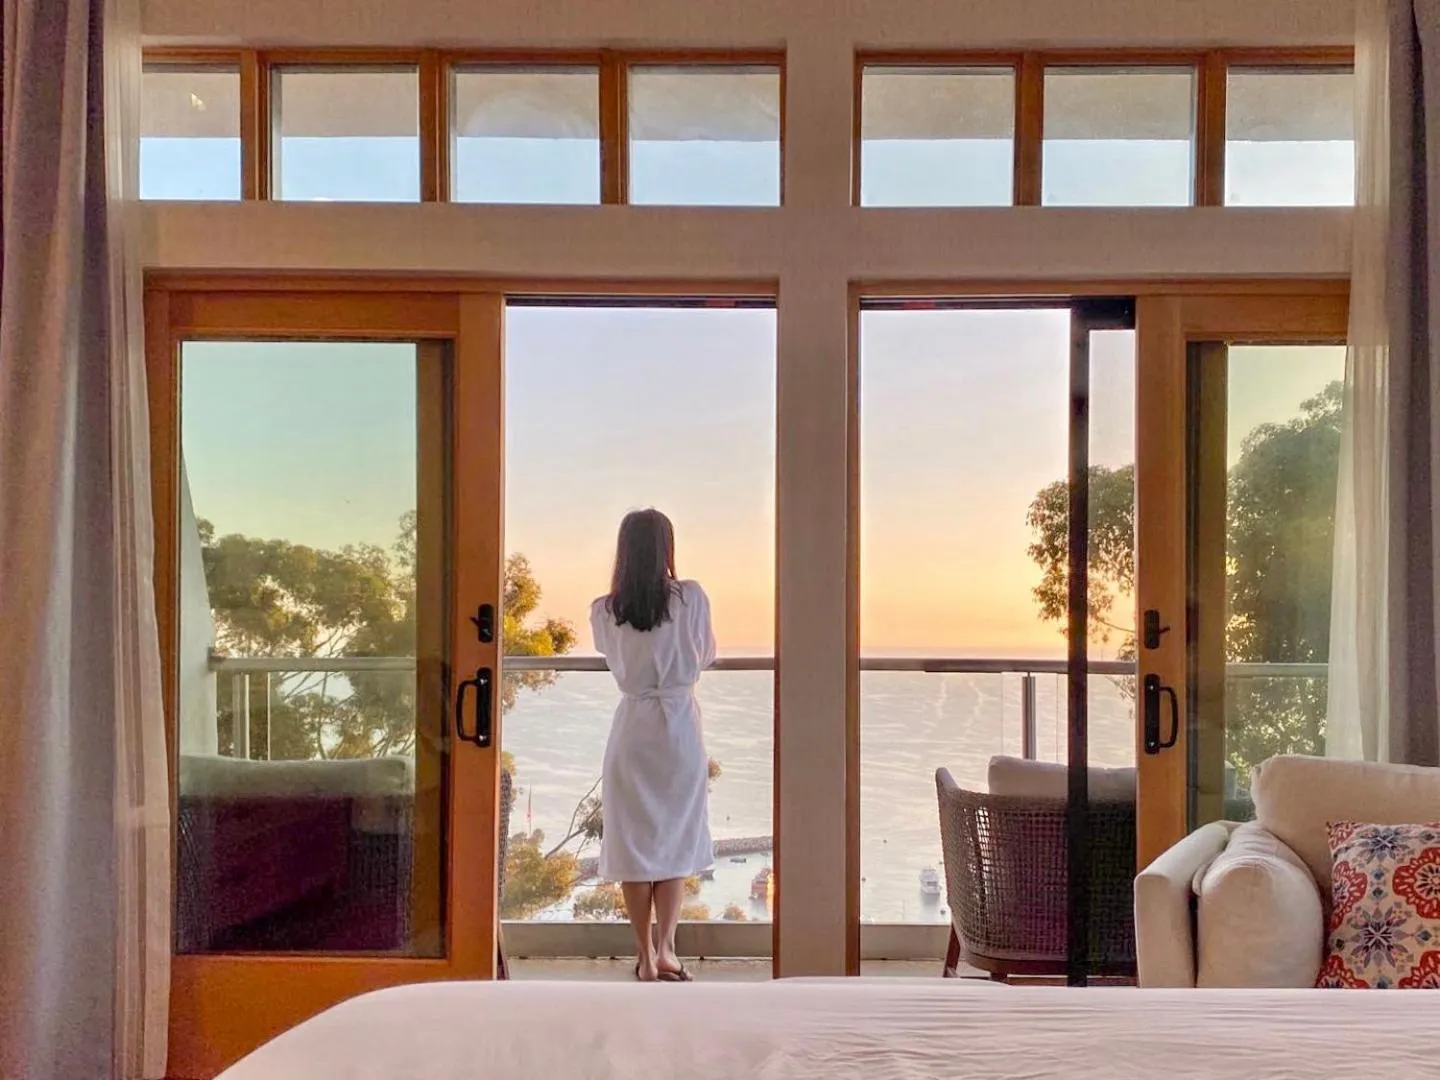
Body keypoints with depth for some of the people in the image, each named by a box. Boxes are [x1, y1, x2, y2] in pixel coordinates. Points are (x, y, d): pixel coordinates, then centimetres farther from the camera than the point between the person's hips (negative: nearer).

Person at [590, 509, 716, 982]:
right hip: (679, 724, -1)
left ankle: (646, 955, 13)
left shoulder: (604, 611, -5)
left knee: (634, 839, 8)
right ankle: (665, 948, 2)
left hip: (632, 726, 1)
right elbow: (706, 656, 6)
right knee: (675, 837, 9)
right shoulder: (691, 597, -9)